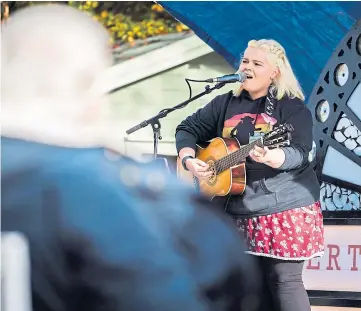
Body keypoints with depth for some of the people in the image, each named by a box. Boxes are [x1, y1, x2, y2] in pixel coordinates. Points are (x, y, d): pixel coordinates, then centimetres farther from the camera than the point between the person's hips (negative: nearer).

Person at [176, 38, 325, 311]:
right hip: (238, 211, 5)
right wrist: (189, 160, -4)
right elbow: (188, 129, 16)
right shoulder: (226, 104, 10)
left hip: (286, 208, -5)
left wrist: (270, 157, -39)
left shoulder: (293, 108, -4)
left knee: (284, 280, -8)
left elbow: (300, 153, -18)